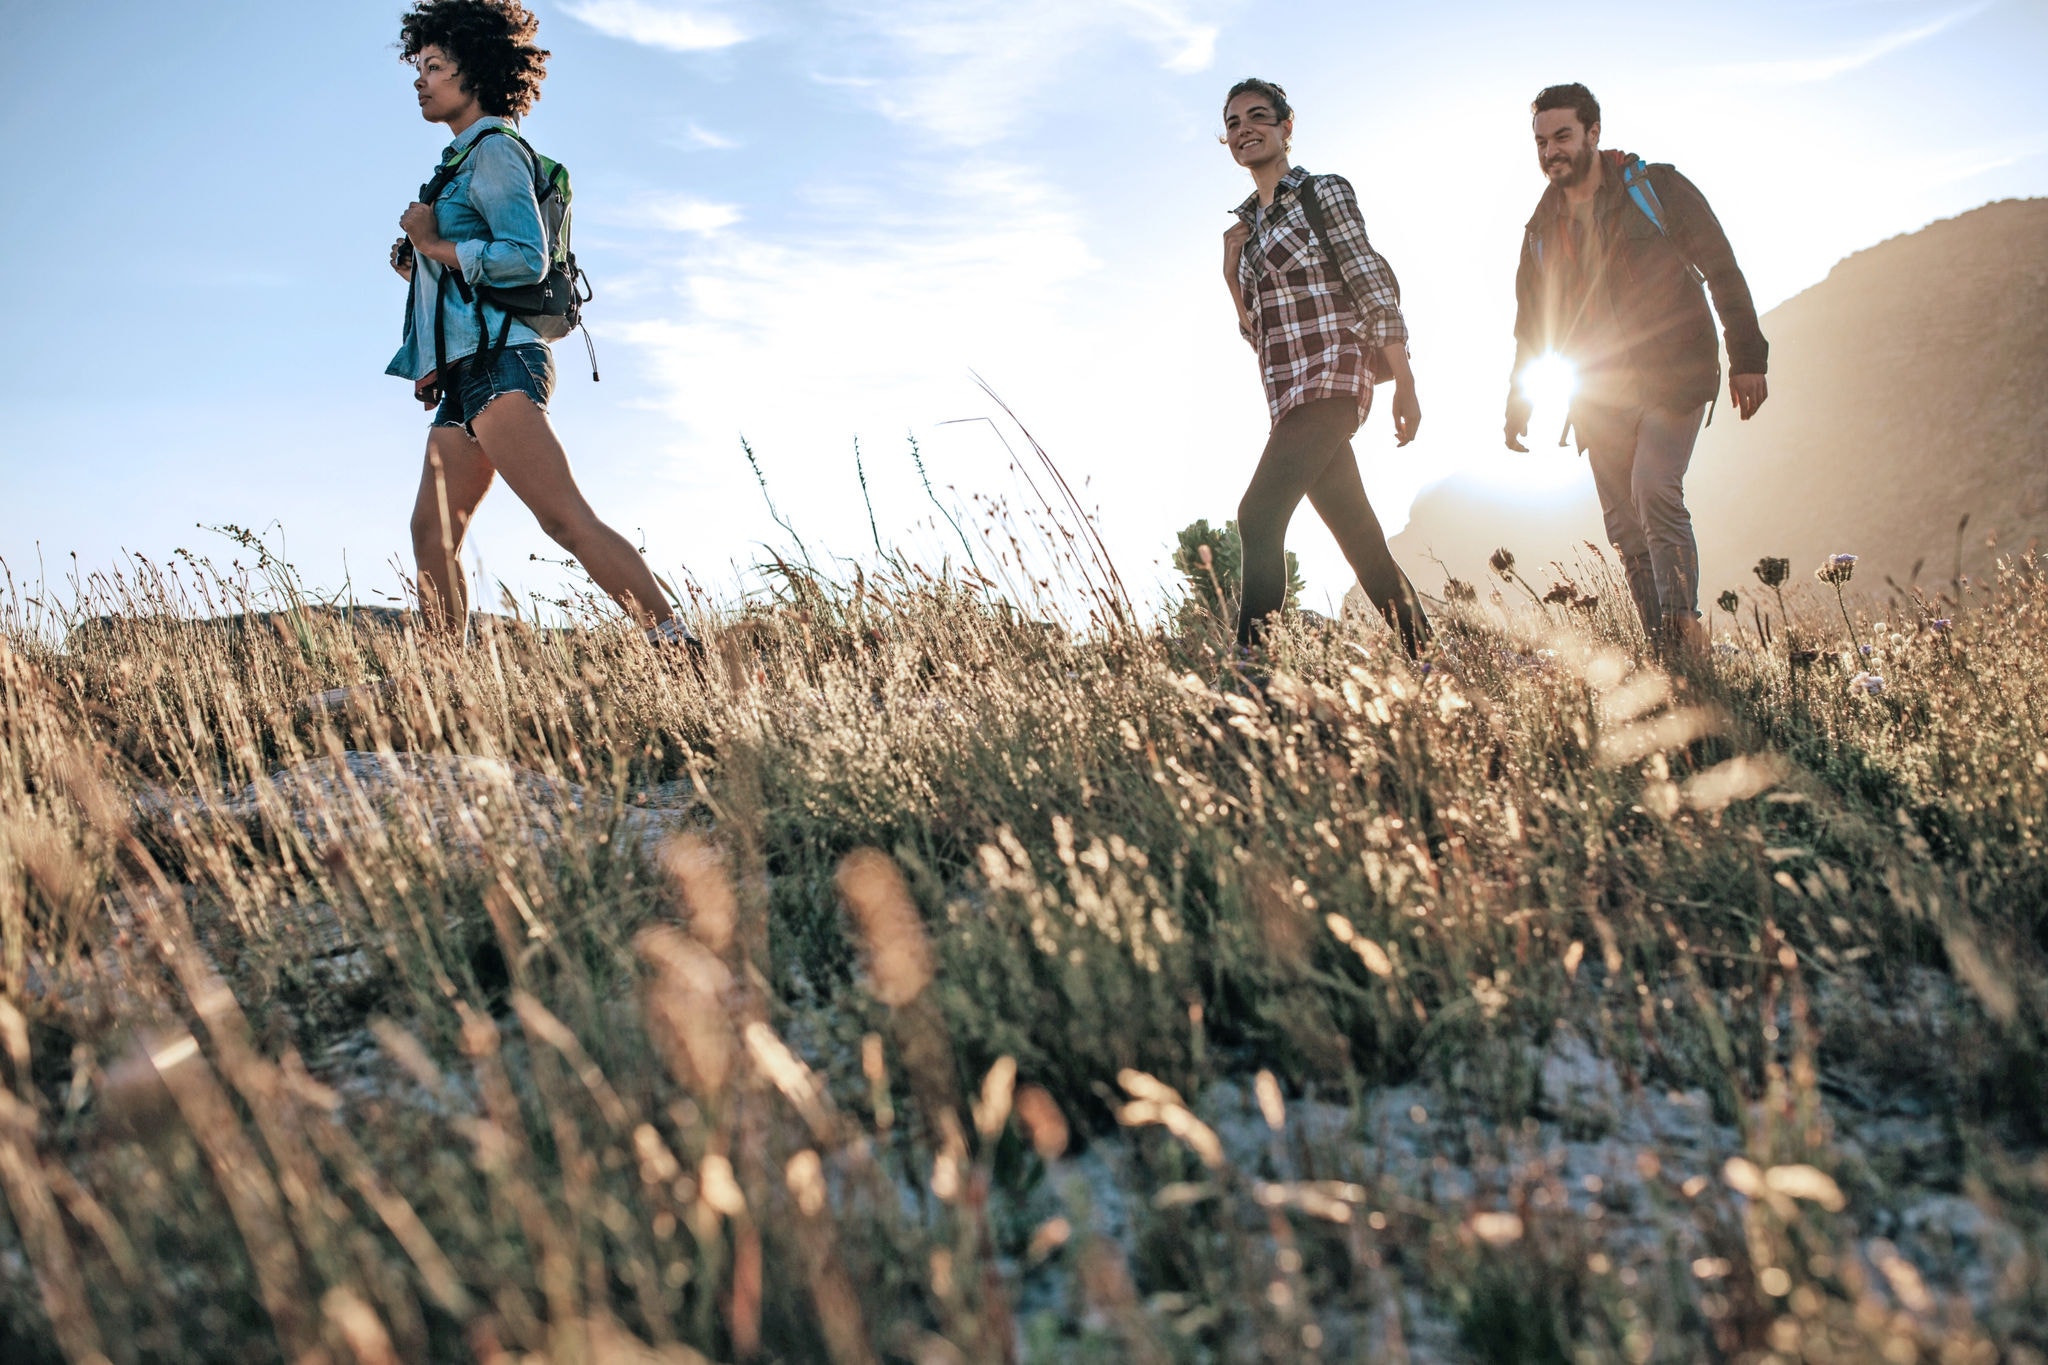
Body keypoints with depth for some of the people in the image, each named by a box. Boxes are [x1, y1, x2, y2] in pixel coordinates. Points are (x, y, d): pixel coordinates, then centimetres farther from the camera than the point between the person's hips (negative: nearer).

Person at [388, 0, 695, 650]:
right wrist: (418, 263, 14)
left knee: (567, 519, -22)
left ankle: (679, 648, -28)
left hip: (495, 362, -10)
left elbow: (528, 258, -16)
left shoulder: (493, 147, -3)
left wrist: (438, 245, -8)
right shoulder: (463, 159, 25)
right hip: (465, 375, 10)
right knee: (432, 535, 9)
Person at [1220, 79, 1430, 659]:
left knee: (1259, 516, -21)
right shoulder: (1248, 226, 20)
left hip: (1328, 379, -7)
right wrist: (1231, 273, 5)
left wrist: (1404, 383, -16)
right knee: (1363, 542, 6)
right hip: (1290, 394, 7)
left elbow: (1375, 287, -7)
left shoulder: (1323, 192, 1)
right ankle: (1424, 654, 12)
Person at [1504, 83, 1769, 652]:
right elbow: (1532, 323, 19)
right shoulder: (1543, 227, 12)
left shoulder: (1655, 189, 0)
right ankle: (1662, 649, 8)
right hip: (1601, 391, 5)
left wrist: (1746, 358, -7)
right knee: (1625, 526, 1)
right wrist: (1519, 401, 10)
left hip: (1671, 375, -4)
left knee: (1655, 490, -24)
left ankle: (1686, 637, -21)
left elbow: (1722, 270, -1)